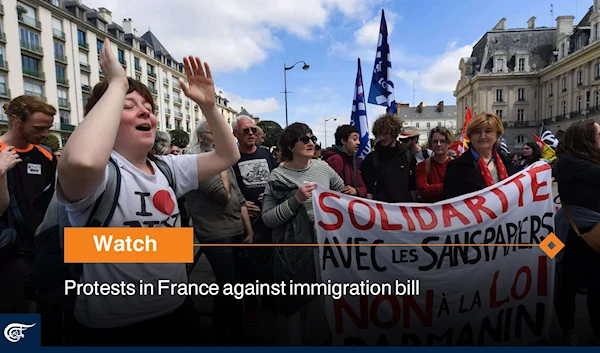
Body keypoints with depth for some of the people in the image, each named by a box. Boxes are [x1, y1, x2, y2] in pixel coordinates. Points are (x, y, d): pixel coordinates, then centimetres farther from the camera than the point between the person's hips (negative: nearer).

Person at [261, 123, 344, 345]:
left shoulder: (322, 167, 1)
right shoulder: (278, 176, -11)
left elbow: (342, 191, 19)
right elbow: (267, 218, -15)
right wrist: (296, 200, -23)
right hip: (294, 251, -4)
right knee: (295, 303, 7)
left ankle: (322, 339, 44)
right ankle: (293, 341, 33)